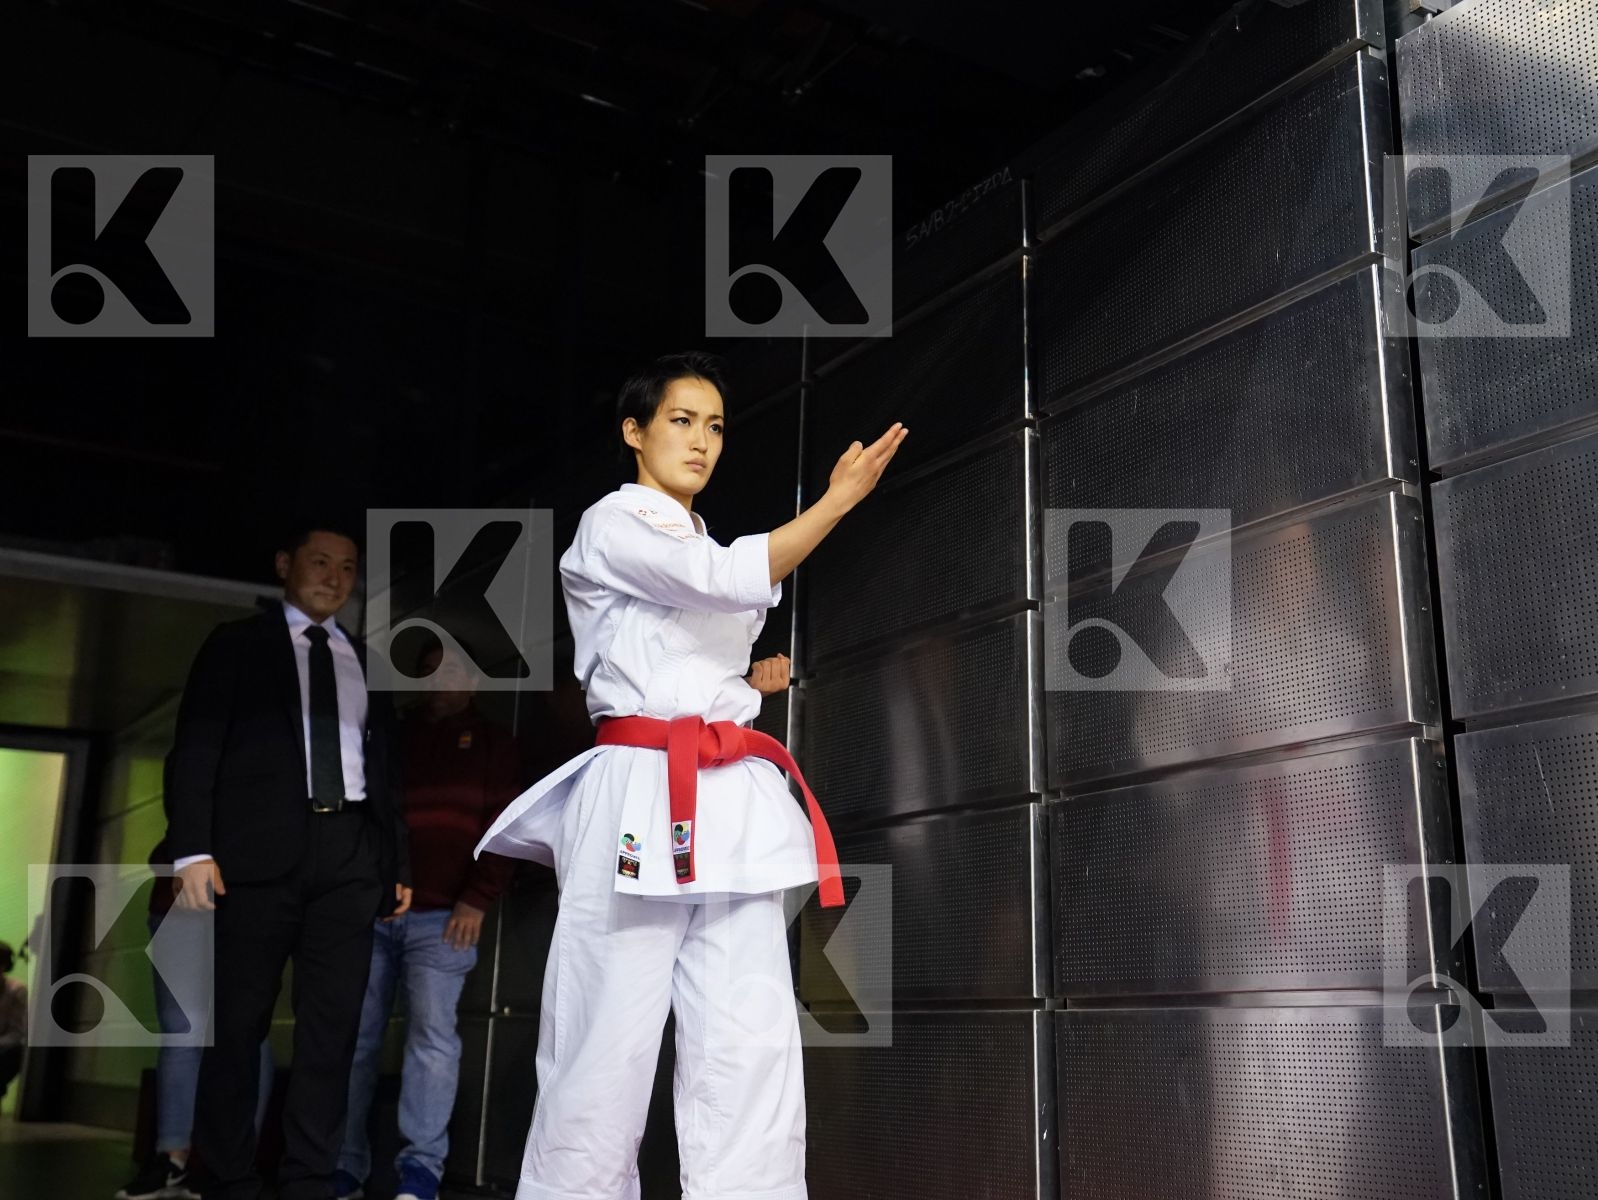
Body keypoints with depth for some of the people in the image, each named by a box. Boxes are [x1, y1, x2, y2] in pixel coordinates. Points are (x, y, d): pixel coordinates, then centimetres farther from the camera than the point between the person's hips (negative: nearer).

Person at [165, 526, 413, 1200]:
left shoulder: (367, 663, 20)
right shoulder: (236, 645, 10)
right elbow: (196, 749, 2)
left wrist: (399, 861, 11)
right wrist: (193, 849, -9)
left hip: (350, 854, 3)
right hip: (261, 847, -3)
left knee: (333, 1023, -2)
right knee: (239, 1021, -1)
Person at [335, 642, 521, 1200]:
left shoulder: (493, 743, 10)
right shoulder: (395, 738, 19)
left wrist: (477, 900, -10)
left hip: (440, 917, -3)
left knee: (432, 1033, -13)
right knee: (354, 1039, 1)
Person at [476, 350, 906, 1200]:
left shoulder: (706, 554, 25)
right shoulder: (612, 526, -1)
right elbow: (731, 579, -18)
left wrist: (750, 682, 13)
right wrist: (840, 498, -17)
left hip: (731, 803, 7)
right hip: (641, 796, -7)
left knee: (751, 1048, -1)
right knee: (608, 1043, -6)